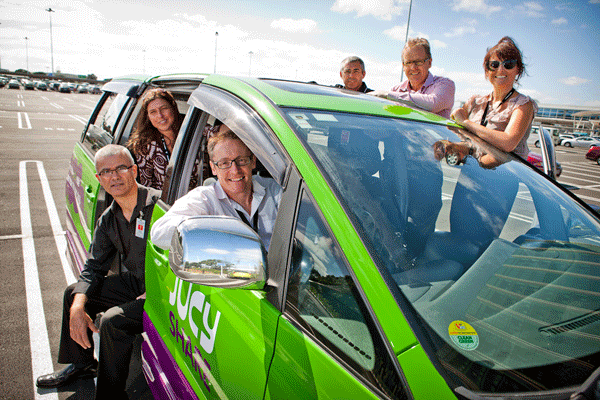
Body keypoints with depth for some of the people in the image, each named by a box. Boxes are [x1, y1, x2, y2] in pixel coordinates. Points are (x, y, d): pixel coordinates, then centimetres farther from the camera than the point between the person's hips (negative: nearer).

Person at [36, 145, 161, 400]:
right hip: (135, 283, 9)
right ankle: (81, 363, 33)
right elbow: (93, 268, 7)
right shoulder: (108, 220, 4)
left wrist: (151, 296, -25)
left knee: (113, 321, -26)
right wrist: (78, 307, -8)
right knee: (74, 293, 15)